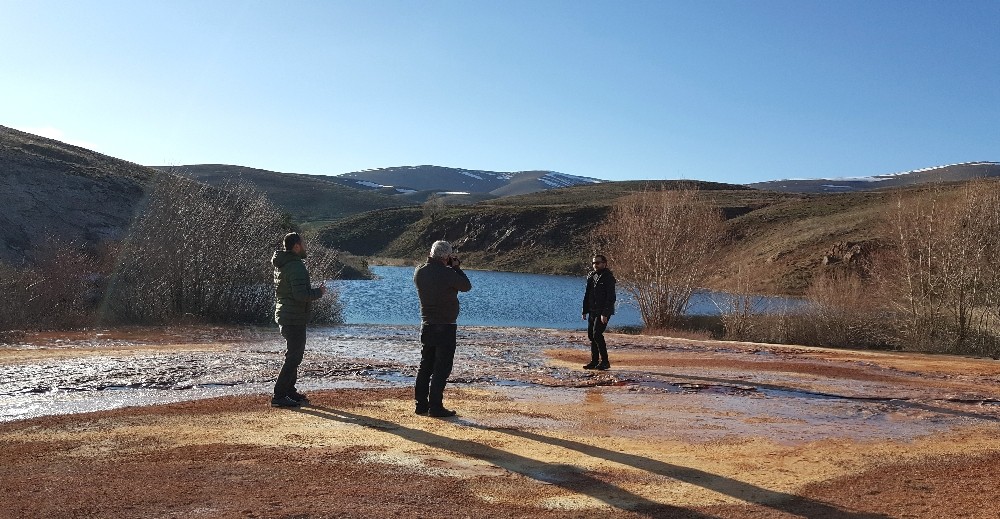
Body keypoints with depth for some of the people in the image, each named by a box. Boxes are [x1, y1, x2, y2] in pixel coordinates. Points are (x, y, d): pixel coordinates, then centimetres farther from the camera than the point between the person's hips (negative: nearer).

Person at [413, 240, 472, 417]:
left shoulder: (419, 272, 0)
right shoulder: (448, 274, -19)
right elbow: (466, 286, -4)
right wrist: (456, 267, 5)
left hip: (426, 326, 7)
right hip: (445, 328, -7)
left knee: (425, 366, 14)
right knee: (441, 368, -1)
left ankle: (421, 403, 17)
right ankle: (435, 406, -1)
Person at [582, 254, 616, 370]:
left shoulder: (608, 278, -10)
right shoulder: (591, 276, 13)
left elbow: (611, 297, -15)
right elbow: (587, 295, 19)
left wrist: (605, 314, -21)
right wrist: (585, 311, 14)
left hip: (603, 312, -8)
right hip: (592, 312, 8)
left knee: (597, 334, -15)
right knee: (591, 335, 8)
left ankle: (605, 361, -7)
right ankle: (594, 361, 16)